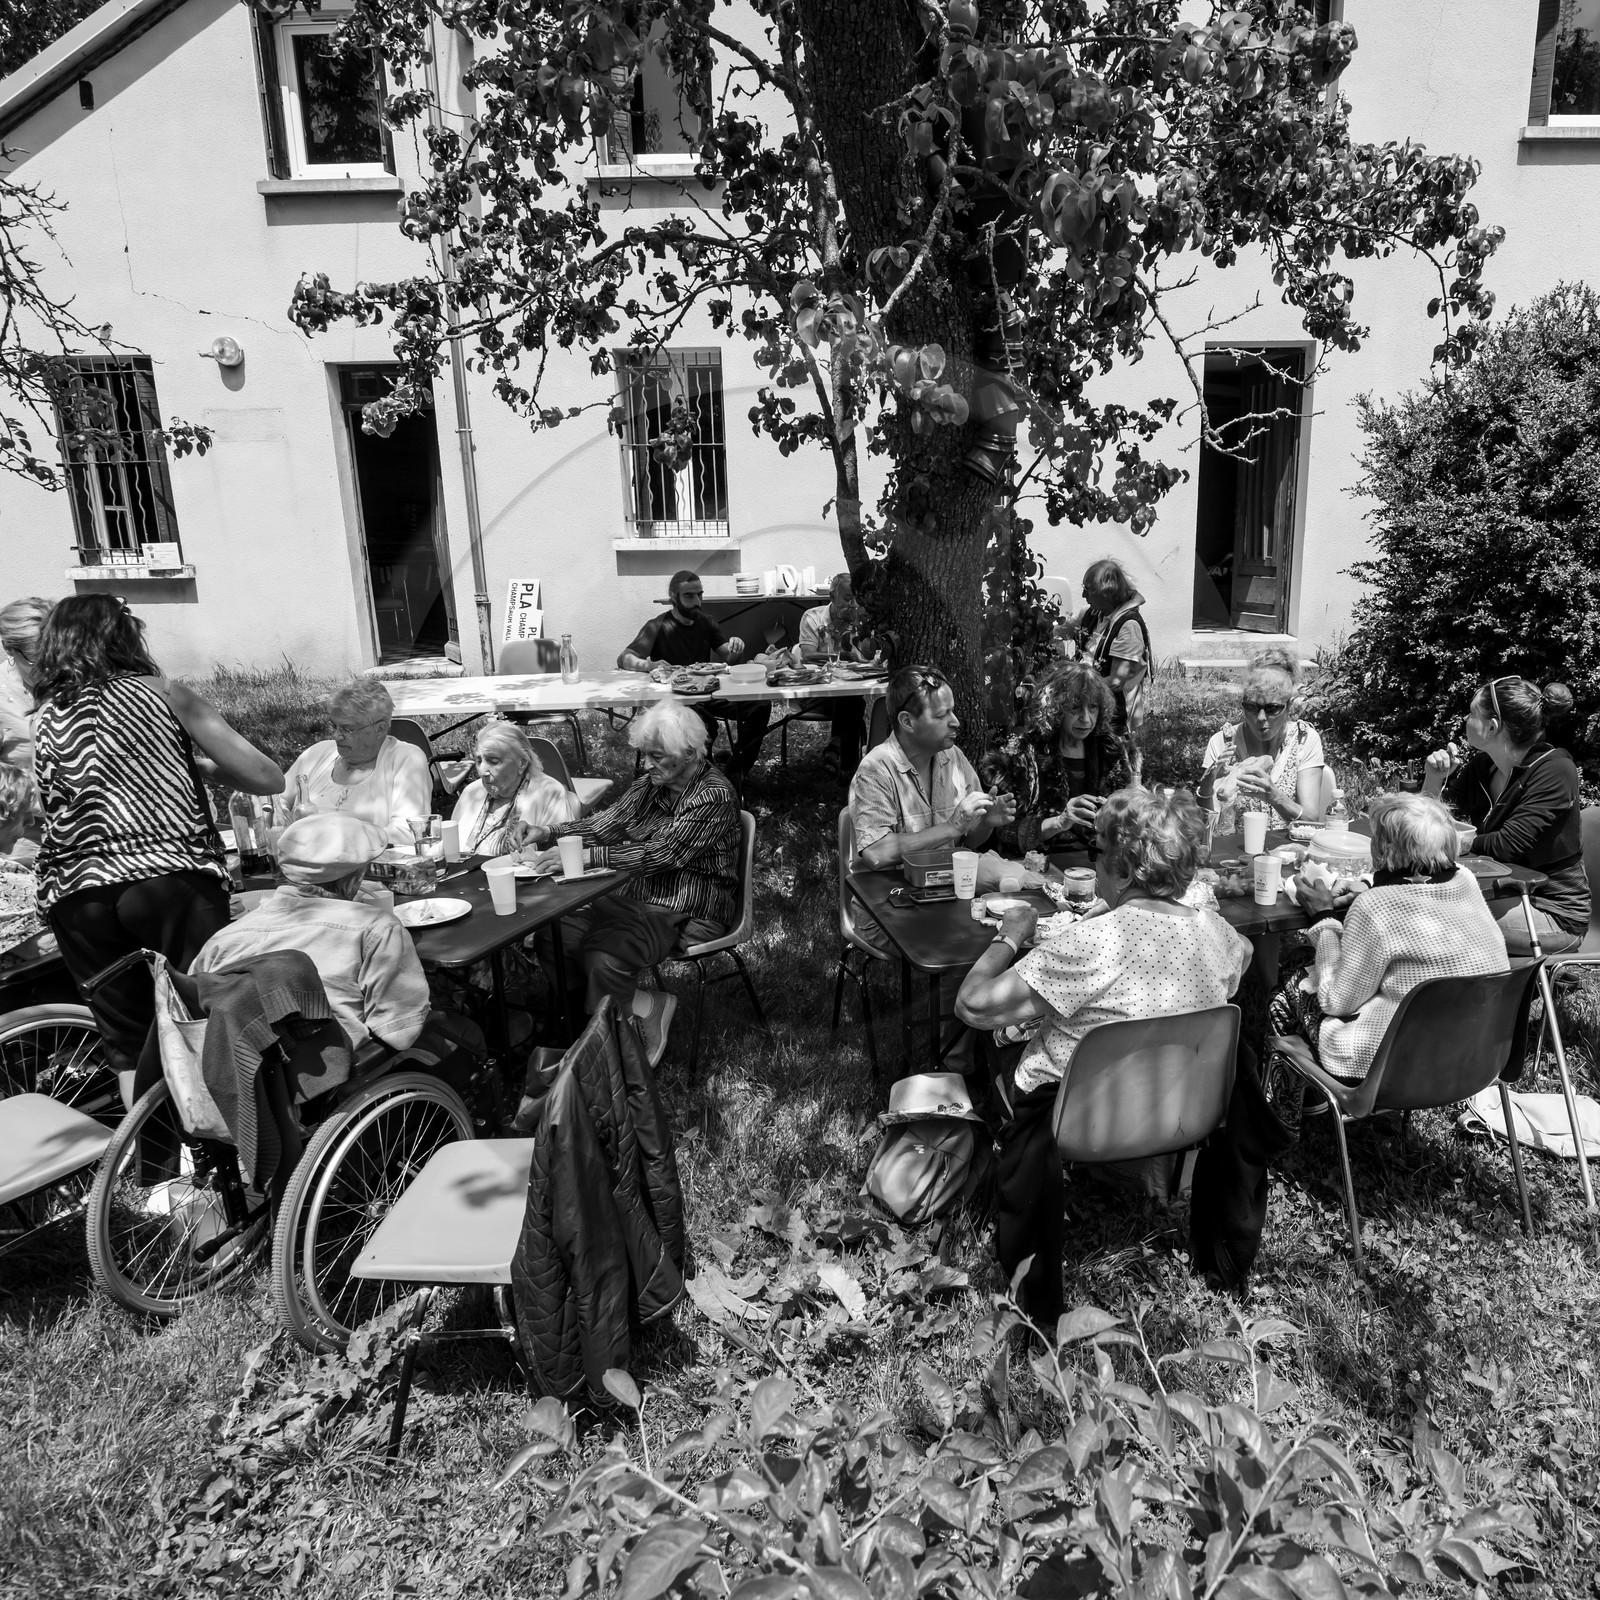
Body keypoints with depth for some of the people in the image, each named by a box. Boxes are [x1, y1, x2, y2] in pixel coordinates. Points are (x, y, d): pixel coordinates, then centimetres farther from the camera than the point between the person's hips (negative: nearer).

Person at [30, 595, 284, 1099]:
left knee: (128, 1046, 12)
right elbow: (268, 779, -4)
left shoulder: (44, 720, 13)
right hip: (171, 878, -4)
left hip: (74, 893, 4)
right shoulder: (160, 693, 3)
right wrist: (201, 765, 15)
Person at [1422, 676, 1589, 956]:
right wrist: (1433, 780, -9)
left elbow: (1508, 846, -27)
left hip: (1555, 913, -7)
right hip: (1508, 898, 7)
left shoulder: (1554, 770, -18)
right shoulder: (1480, 765, 3)